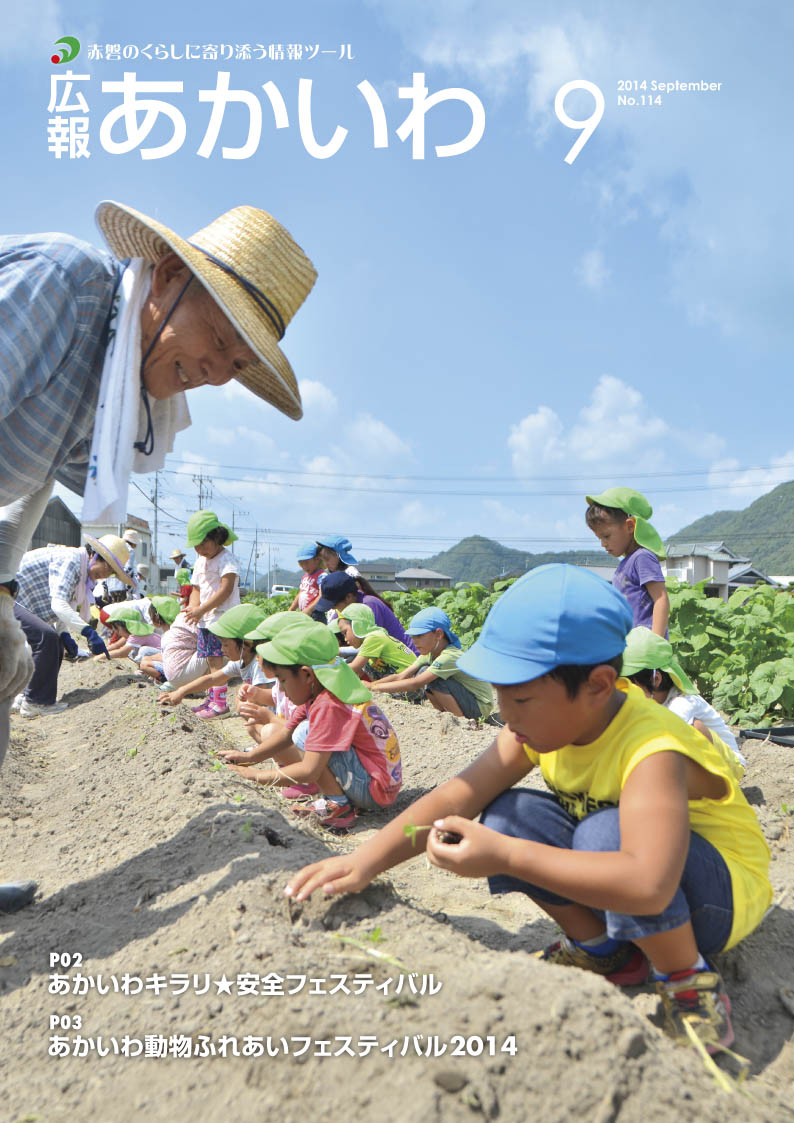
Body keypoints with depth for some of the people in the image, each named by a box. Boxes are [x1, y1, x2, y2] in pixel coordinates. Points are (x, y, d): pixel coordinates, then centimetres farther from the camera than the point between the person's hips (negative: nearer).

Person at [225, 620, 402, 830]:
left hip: (376, 791, -9)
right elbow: (285, 734, 13)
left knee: (305, 733, -24)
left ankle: (338, 807, -14)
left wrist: (256, 776, -19)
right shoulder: (316, 693, 4)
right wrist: (248, 757, 1)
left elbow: (309, 771, -28)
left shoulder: (328, 705, -25)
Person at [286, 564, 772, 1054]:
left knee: (605, 834, -37)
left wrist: (504, 857, -46)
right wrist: (365, 860, -27)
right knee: (507, 817, -15)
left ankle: (690, 981, -11)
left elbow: (647, 885, -49)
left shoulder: (651, 751, -35)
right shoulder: (546, 721, -12)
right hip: (629, 890, 6)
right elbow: (456, 797, -16)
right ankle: (602, 949, 4)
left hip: (723, 892, -6)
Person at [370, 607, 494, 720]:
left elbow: (414, 684, -32)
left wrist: (373, 688, -30)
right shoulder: (430, 653, 0)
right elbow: (401, 676, -5)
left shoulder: (450, 656, -27)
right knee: (420, 674, -5)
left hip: (481, 706, -8)